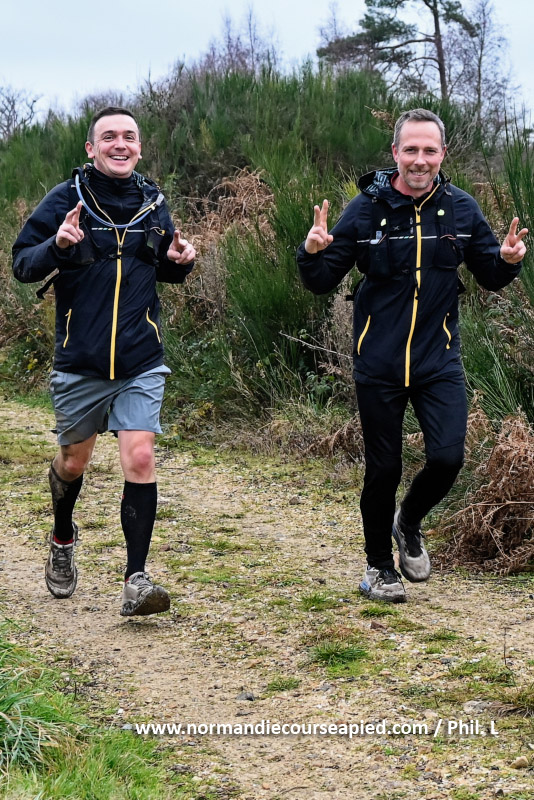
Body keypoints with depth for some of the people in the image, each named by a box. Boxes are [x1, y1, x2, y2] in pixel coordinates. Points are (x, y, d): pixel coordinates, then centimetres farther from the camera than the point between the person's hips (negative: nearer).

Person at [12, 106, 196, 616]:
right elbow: (22, 264, -6)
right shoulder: (66, 199, -6)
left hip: (141, 363, 1)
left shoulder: (152, 202, 5)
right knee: (73, 461, 14)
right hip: (80, 362, -1)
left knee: (139, 459, -11)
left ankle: (136, 579, -7)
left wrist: (179, 262, -4)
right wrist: (57, 245, -26)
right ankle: (63, 540, 44)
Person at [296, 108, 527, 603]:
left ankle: (409, 524, 22)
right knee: (383, 470, 6)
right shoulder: (367, 208, -6)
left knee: (447, 458, -11)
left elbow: (490, 276, 12)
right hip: (379, 363, -1)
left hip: (439, 362, 2)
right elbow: (322, 282, -2)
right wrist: (312, 253, -23)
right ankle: (379, 565, 28)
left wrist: (508, 260, -10)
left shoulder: (460, 209, 1)